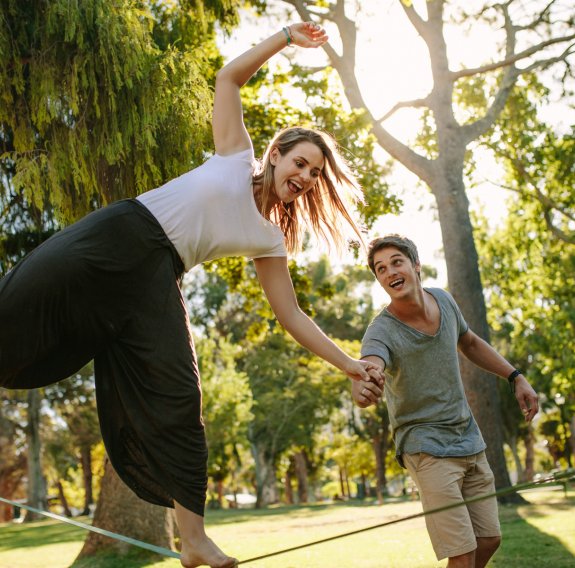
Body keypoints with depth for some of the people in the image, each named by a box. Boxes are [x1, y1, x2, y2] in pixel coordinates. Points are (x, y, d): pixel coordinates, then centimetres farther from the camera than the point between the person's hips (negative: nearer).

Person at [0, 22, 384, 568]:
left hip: (153, 279, 2)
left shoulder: (269, 241, 12)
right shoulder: (238, 158, 10)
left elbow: (291, 315, 12)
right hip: (121, 233, -1)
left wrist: (348, 363, 7)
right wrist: (286, 37, 10)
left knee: (174, 398, -7)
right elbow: (228, 77, 11)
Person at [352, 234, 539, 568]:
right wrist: (362, 390, -68)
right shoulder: (382, 332, -22)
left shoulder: (443, 300, -3)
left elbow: (470, 343, 17)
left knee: (489, 540, 13)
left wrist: (516, 377, 11)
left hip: (469, 440, 6)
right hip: (428, 448, -6)